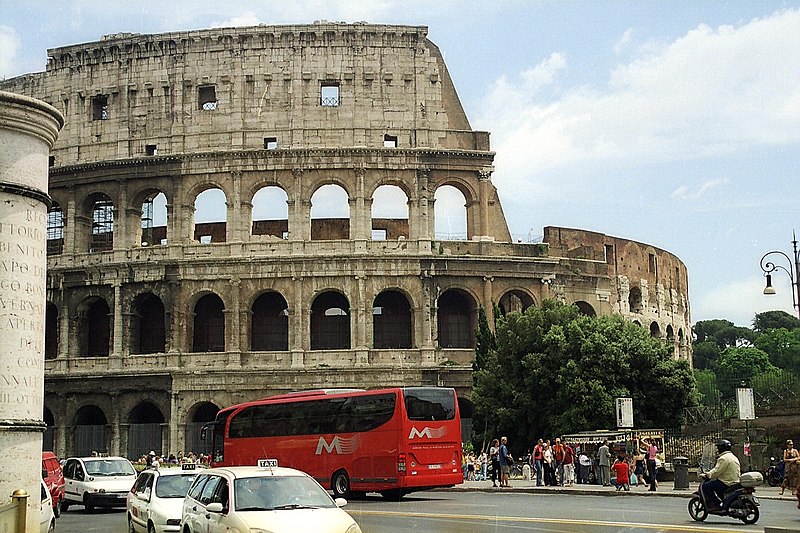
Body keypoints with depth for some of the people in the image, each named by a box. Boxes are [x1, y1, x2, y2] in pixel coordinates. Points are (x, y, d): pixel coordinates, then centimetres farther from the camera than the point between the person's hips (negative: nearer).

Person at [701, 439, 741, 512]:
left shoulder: (723, 458, -14)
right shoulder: (733, 457, 18)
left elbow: (716, 471, -21)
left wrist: (707, 475, -7)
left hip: (727, 483, -10)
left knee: (705, 486, -9)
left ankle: (717, 505, -13)